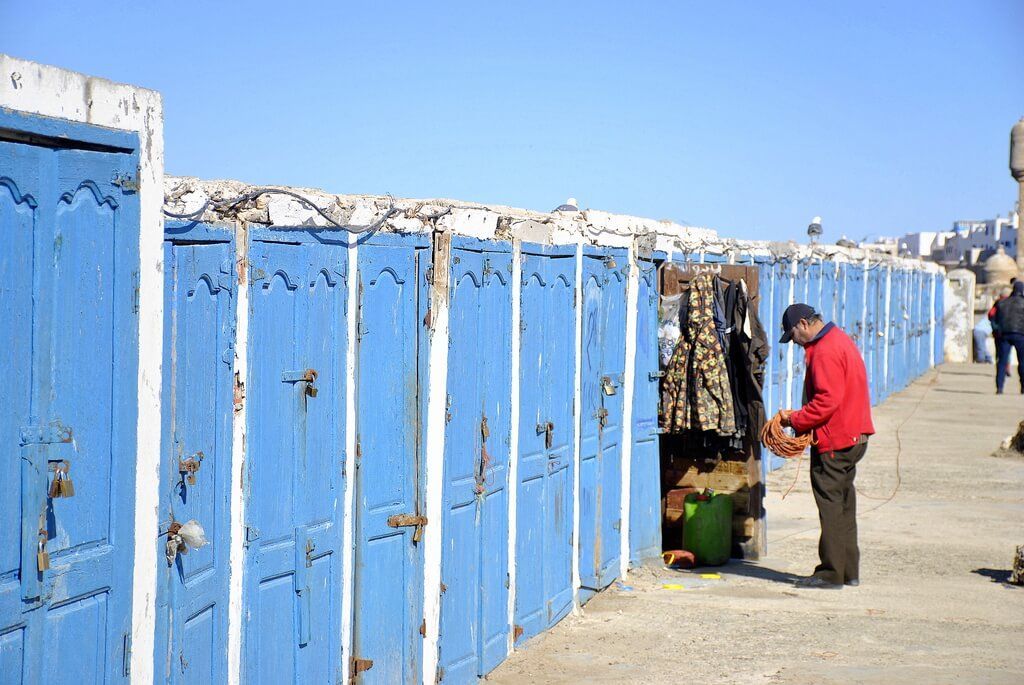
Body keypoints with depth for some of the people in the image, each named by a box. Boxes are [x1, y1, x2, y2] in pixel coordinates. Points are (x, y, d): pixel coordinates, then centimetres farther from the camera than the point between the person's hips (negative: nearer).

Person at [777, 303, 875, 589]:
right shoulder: (840, 340, 16)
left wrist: (795, 419, -13)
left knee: (831, 506, -4)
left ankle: (832, 573, 0)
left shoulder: (825, 352, -17)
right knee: (844, 504, 15)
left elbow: (827, 401, -24)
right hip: (853, 436, 10)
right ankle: (848, 571, 20)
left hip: (833, 442, -10)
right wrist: (800, 419, 10)